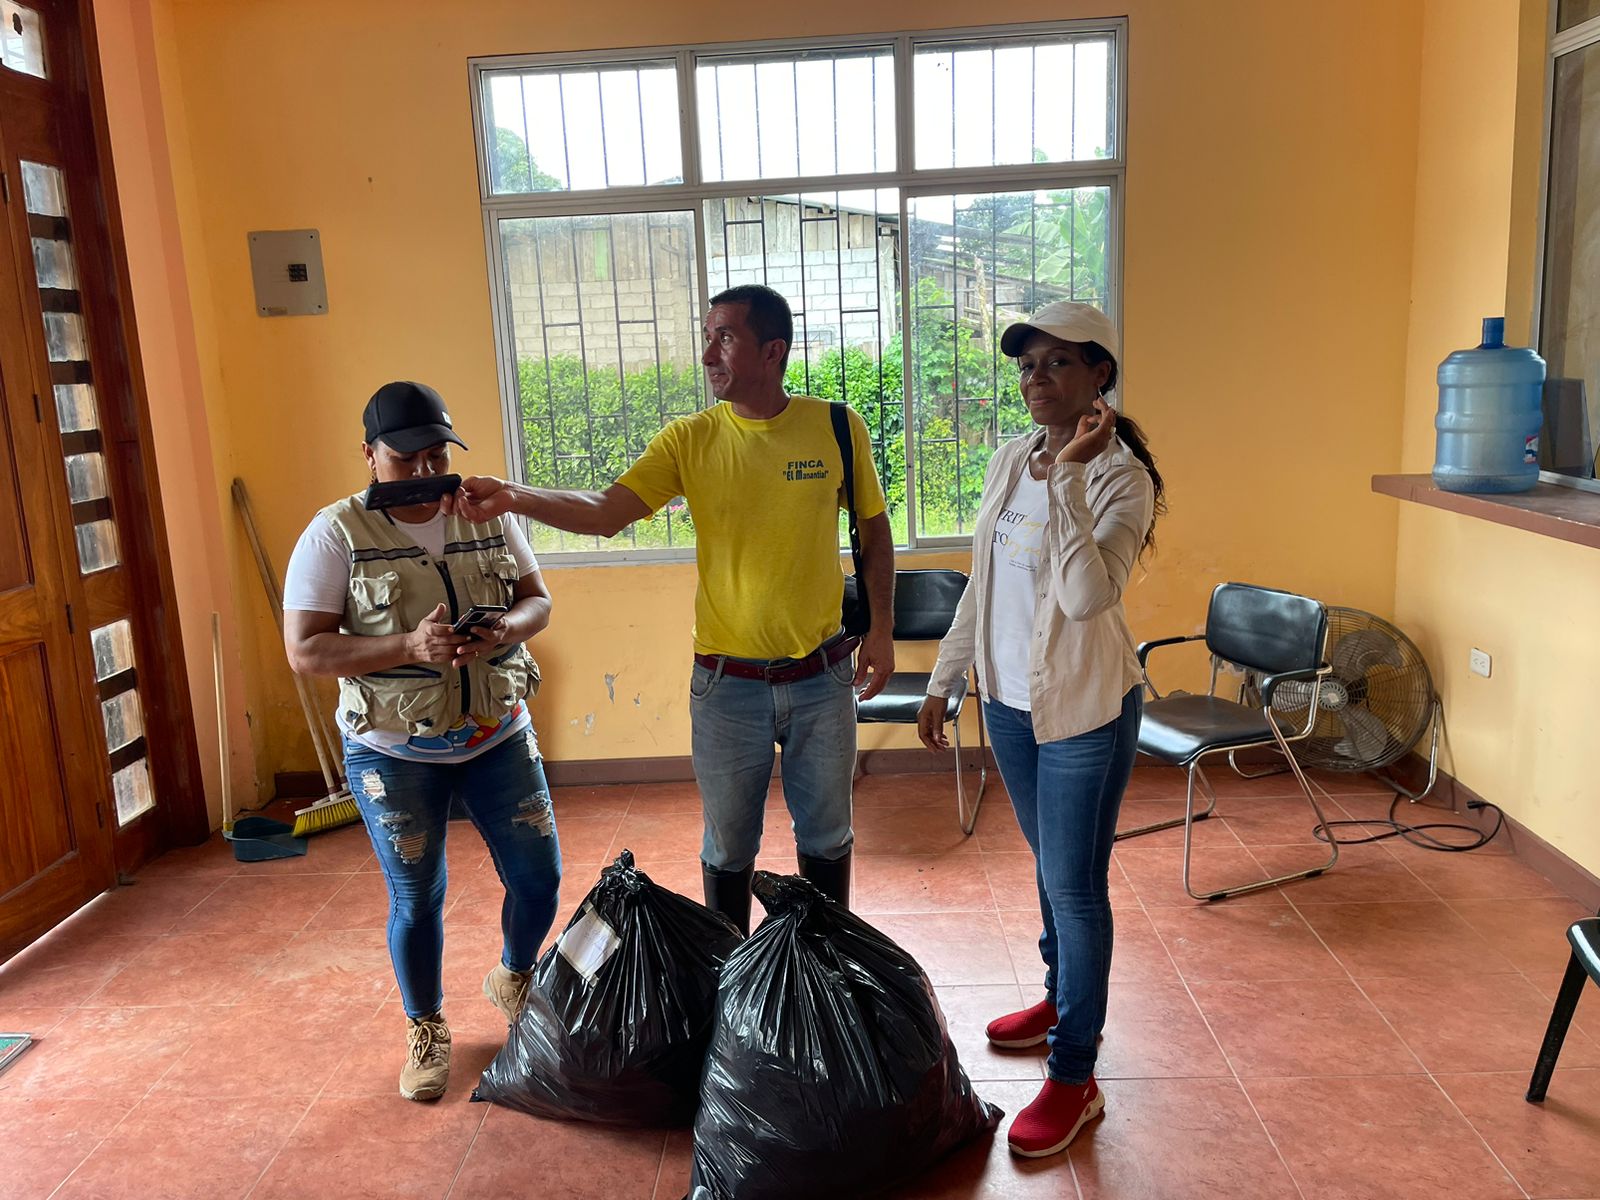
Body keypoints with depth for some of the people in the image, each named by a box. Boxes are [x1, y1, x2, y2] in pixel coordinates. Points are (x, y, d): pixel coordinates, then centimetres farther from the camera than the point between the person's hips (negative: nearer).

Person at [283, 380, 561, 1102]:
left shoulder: (488, 516, 1)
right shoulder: (337, 533, -10)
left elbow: (538, 601, 4)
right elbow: (304, 650, -14)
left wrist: (503, 630, -20)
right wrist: (410, 647, -28)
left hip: (499, 736, 3)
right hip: (395, 752, -3)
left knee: (539, 877, 8)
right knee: (416, 900, 8)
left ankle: (513, 980, 40)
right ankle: (425, 1030, 33)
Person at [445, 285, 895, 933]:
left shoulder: (837, 427, -5)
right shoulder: (691, 439, -6)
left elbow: (875, 530, 5)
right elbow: (605, 510, -16)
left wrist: (881, 628, 0)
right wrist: (513, 496, -31)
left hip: (821, 678, 0)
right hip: (727, 684, 0)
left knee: (826, 836, 17)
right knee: (728, 846, 14)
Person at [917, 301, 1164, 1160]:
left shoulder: (1121, 478, -16)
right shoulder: (1010, 461, 4)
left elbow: (1088, 596, -32)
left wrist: (1068, 477, -32)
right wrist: (942, 682, 13)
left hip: (1084, 709, -6)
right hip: (1008, 699, 7)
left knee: (1075, 886, 1)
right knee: (1050, 865, 22)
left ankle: (1074, 1078, 15)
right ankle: (1062, 998, 43)